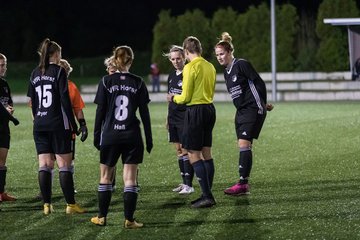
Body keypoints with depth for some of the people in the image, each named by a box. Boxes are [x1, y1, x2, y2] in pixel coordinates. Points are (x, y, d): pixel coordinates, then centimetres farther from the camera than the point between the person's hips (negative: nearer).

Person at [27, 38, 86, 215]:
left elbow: (32, 102, 12)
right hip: (58, 124, -5)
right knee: (64, 164, -1)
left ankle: (47, 205, 2)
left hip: (39, 125, 5)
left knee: (44, 165, 5)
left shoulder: (35, 74, 9)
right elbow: (65, 100, -11)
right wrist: (73, 124, -6)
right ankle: (70, 204, -1)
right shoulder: (58, 71, -7)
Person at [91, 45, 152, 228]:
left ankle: (101, 217, 16)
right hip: (132, 137, 0)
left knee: (105, 177, 13)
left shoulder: (106, 81, -2)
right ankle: (129, 220, -2)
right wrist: (149, 139, 7)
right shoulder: (138, 83, 0)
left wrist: (96, 136, 7)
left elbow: (100, 112, -1)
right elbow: (144, 113, 1)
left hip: (110, 137, 0)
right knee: (130, 178, 1)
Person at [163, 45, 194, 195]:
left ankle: (189, 185, -7)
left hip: (185, 117, -8)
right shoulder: (171, 76, 14)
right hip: (173, 118, 8)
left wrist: (178, 97, -21)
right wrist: (168, 118, 23)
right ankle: (184, 183, 16)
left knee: (185, 151, -9)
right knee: (178, 151, 10)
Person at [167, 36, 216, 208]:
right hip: (210, 109, 8)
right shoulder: (210, 66, 10)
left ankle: (207, 196, -11)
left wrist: (174, 98, 8)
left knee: (193, 155, -5)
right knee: (206, 153, 12)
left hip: (195, 111, -8)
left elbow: (186, 97, -13)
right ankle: (208, 195, 15)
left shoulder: (190, 67, -13)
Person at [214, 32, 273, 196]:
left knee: (244, 144, -15)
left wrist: (262, 105, -5)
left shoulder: (241, 65, -11)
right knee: (243, 147, 6)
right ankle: (244, 186, 8)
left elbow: (259, 83, -12)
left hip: (253, 110, -9)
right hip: (241, 112, 9)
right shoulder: (226, 72, 14)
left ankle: (242, 183, -16)